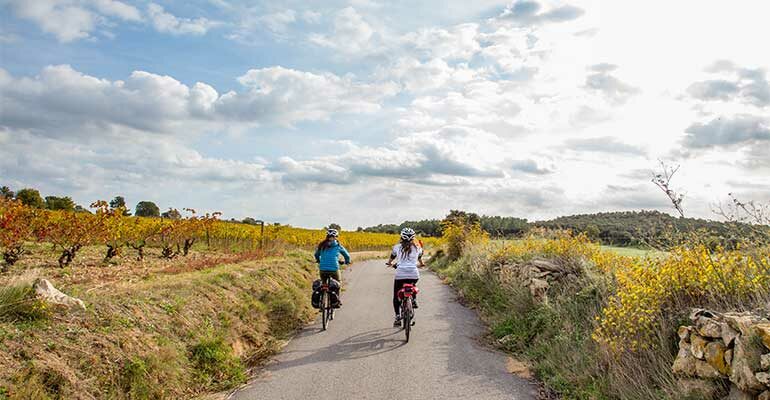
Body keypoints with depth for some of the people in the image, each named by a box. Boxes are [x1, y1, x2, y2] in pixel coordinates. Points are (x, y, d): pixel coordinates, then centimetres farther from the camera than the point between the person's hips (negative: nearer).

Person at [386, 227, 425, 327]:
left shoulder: (397, 247, 6)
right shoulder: (417, 248, 9)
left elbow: (390, 261, 21)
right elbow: (421, 262, 25)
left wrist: (390, 264, 43)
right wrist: (420, 265, 47)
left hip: (400, 274, -2)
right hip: (414, 275, 2)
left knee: (396, 296, 14)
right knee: (413, 286, 38)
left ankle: (398, 317, 1)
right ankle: (414, 300, 16)